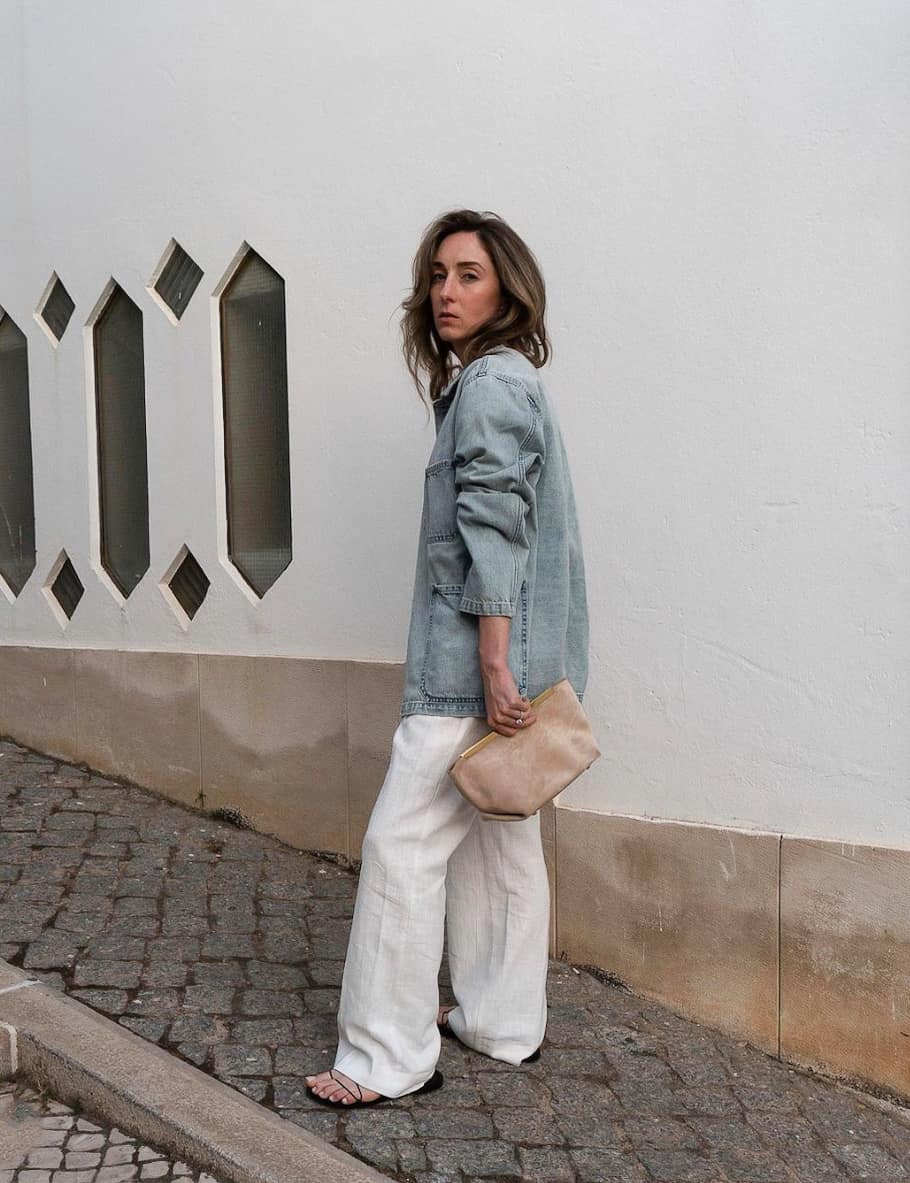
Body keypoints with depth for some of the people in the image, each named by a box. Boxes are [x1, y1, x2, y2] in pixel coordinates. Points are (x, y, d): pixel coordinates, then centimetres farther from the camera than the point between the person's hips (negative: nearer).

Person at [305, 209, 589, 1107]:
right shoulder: (500, 380, 19)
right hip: (488, 661, 10)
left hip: (473, 662, -10)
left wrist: (493, 667, -23)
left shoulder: (492, 382, -12)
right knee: (497, 838, 15)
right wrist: (500, 667, 22)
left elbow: (493, 529, -20)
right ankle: (501, 1023, 27)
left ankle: (387, 1058, 4)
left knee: (402, 841, -5)